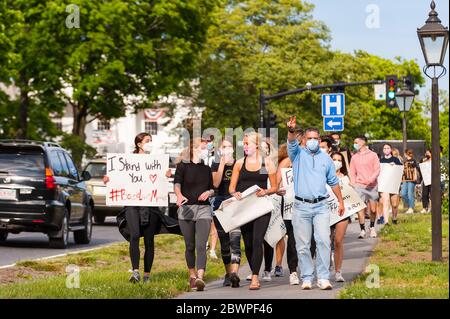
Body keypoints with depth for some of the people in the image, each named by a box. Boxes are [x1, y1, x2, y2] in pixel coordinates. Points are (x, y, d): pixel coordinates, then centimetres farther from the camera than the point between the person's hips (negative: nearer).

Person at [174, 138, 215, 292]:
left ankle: (200, 278, -24)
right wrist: (179, 196, -34)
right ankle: (192, 275, 26)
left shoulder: (207, 168, 14)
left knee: (201, 245, -14)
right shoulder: (183, 166, 2)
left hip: (204, 208, 1)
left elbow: (212, 188, 22)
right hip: (186, 209, -1)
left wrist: (209, 192, -2)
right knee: (190, 246, 8)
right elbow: (177, 183, -13)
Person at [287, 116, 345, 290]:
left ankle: (323, 278, -9)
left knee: (323, 241, -11)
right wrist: (291, 130, -37)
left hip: (321, 206, 1)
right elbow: (292, 143, -16)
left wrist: (341, 201, 19)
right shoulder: (298, 154, 6)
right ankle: (307, 278, 7)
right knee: (303, 245, 1)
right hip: (301, 207, -1)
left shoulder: (326, 158, 13)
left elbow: (333, 182, 20)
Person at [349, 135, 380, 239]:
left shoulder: (373, 155, 5)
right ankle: (362, 230, -4)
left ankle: (372, 228, 23)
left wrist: (371, 179, -17)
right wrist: (353, 183, -3)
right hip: (359, 186, 1)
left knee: (373, 209, 1)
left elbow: (377, 170, 0)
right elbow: (352, 172, 14)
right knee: (360, 208, -10)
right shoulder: (354, 157, 13)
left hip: (371, 186, -1)